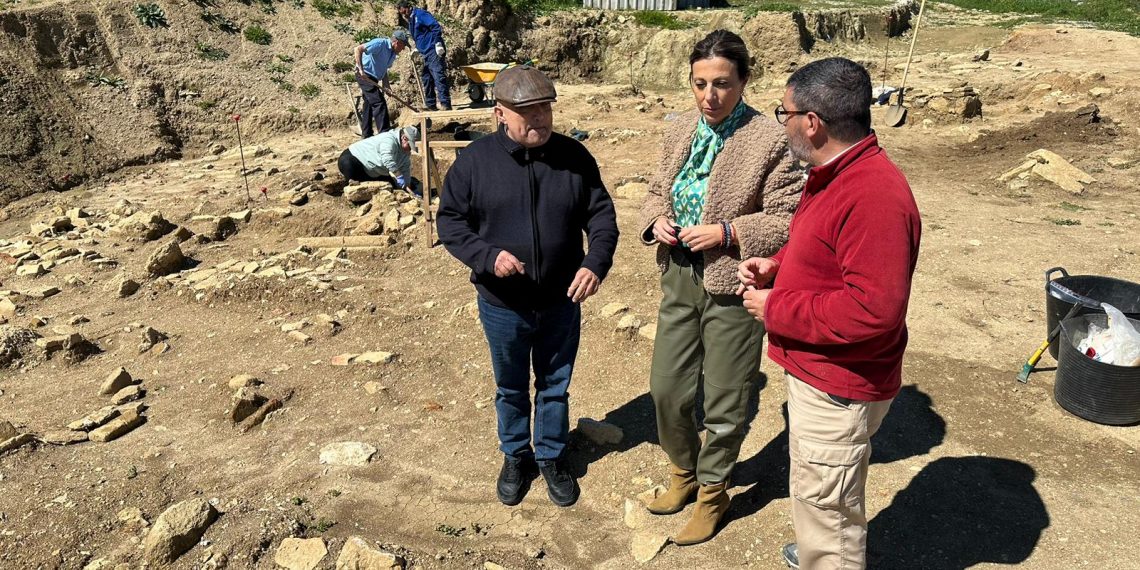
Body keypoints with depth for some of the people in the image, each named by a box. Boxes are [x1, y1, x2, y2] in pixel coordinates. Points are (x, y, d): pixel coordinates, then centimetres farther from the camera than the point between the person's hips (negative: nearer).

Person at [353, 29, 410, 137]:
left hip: (373, 78, 10)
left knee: (369, 105, 14)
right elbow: (358, 49, -25)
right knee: (379, 102, -14)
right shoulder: (380, 43, -19)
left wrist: (386, 87, 6)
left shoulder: (393, 53, 9)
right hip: (364, 75, -10)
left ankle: (366, 135, 22)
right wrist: (361, 69, -31)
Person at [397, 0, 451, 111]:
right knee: (426, 79, 11)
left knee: (438, 77, -14)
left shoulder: (420, 14, -7)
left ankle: (445, 104, -16)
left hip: (434, 51, -10)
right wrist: (418, 49, 14)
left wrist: (437, 43, -20)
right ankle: (430, 105, 18)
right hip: (426, 53, 10)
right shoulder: (410, 22, 20)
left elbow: (436, 27, -16)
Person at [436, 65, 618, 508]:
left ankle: (552, 456, 40)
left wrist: (596, 262, -18)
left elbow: (601, 214, -1)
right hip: (502, 305, -1)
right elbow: (450, 221, -5)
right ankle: (516, 457, 42)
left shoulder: (574, 156, -6)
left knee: (555, 386, 18)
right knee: (511, 388, 19)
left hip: (561, 303, 1)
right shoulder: (475, 161, -10)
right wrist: (487, 256, -22)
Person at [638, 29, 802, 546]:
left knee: (724, 403, 11)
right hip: (679, 277, 6)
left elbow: (787, 220, -13)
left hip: (731, 287, -5)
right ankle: (683, 470, 44)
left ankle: (712, 490, 37)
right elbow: (657, 189, 16)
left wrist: (726, 232, -23)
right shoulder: (681, 130, 4)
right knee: (666, 389, 17)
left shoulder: (768, 140, -15)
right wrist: (656, 219, -5)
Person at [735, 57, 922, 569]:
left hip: (838, 388, -11)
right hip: (814, 369, 11)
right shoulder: (836, 173, 6)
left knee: (824, 503, 7)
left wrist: (775, 310, -23)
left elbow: (873, 310, -33)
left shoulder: (874, 195, -29)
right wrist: (778, 264, 1)